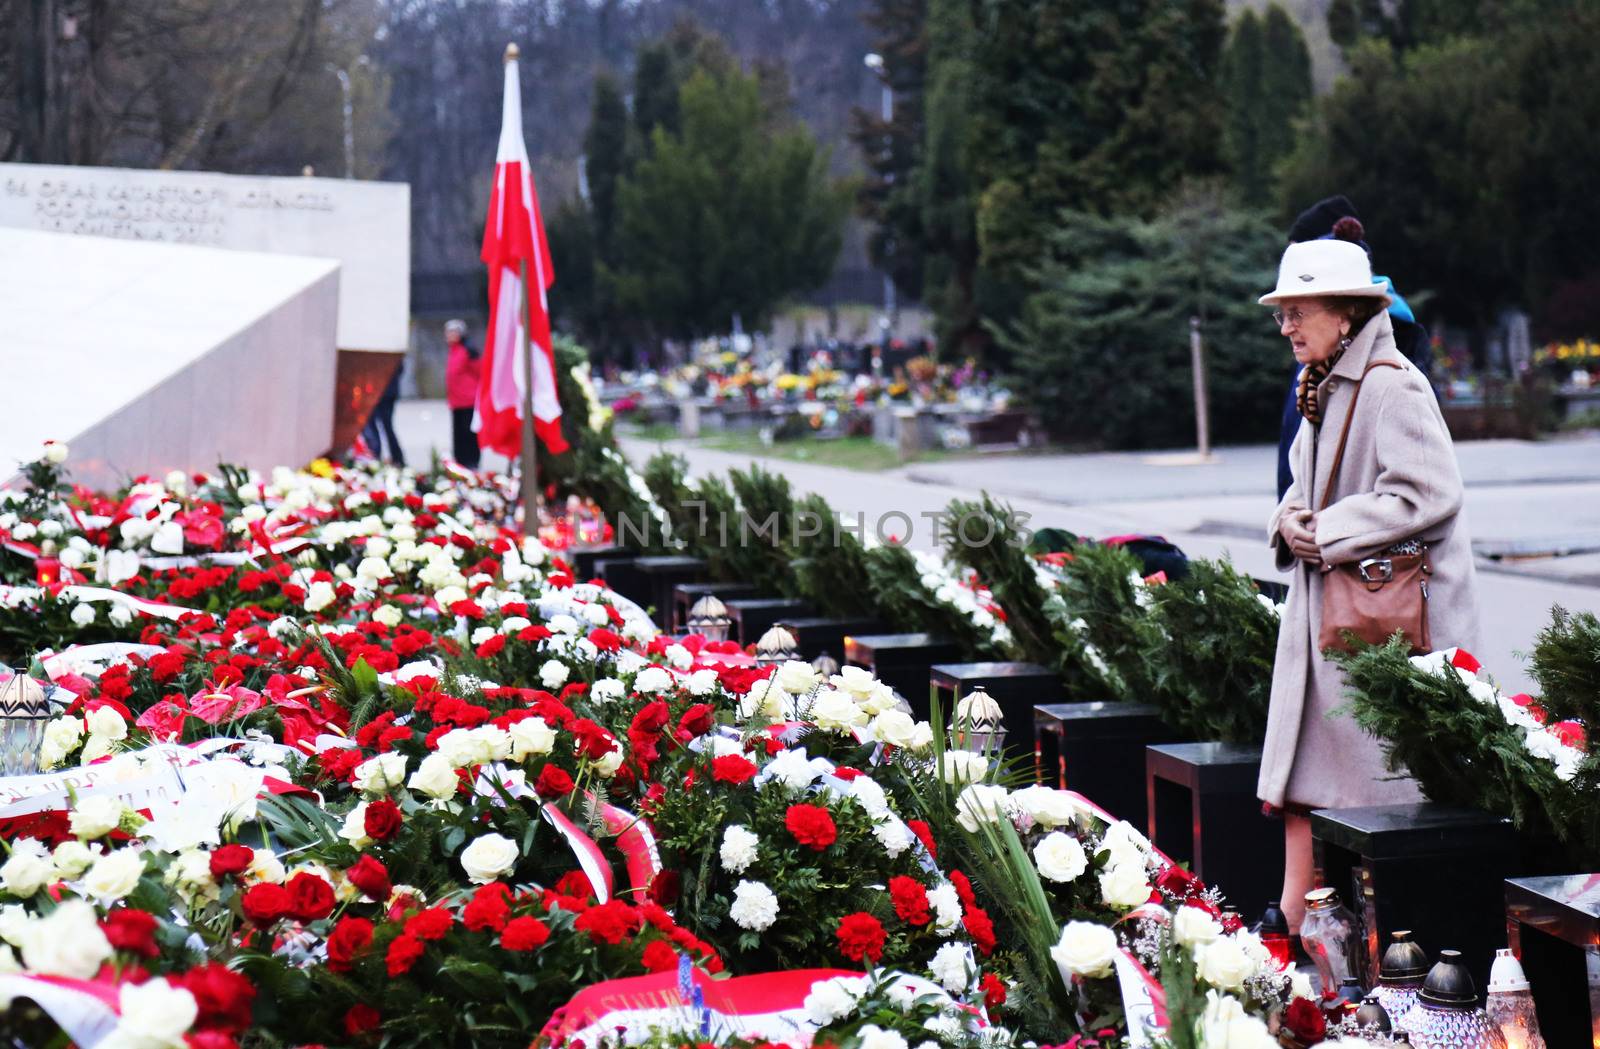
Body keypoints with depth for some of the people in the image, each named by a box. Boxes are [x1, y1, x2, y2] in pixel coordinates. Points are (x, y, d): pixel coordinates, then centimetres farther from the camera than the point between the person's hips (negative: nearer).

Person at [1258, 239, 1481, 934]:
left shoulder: (1392, 387, -15)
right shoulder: (1322, 388, 14)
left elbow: (1426, 495, -22)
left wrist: (1327, 535, -18)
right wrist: (1289, 522, 0)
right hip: (1323, 615, 9)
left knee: (1379, 785, -4)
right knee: (1300, 771, 8)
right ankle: (1291, 921, 13)